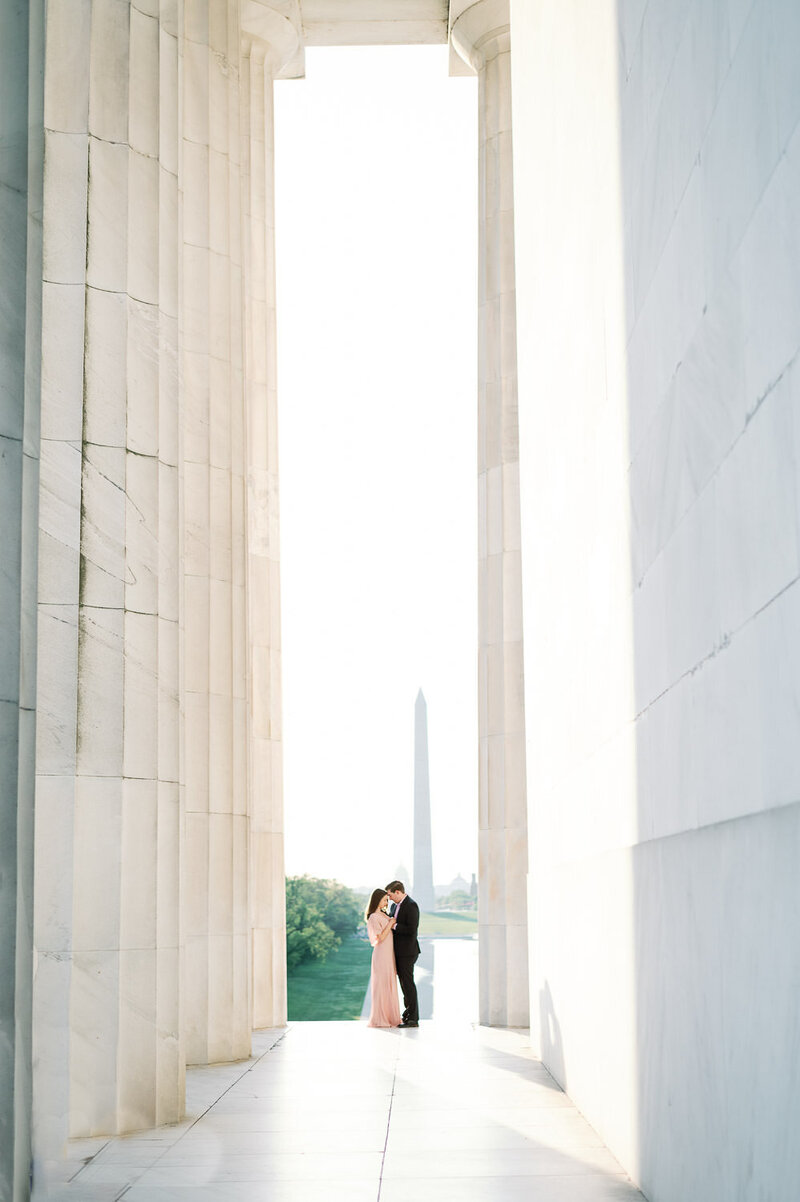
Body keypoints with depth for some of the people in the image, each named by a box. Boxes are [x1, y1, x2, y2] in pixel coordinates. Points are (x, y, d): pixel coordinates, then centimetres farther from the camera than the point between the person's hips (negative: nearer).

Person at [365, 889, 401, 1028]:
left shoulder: (383, 914, 14)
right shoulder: (373, 918, -13)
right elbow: (380, 938, -18)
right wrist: (390, 923, -14)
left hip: (389, 954, 9)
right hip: (382, 954, -9)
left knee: (389, 985, 10)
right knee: (381, 985, -6)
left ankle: (389, 1017, 15)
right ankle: (379, 1019, -2)